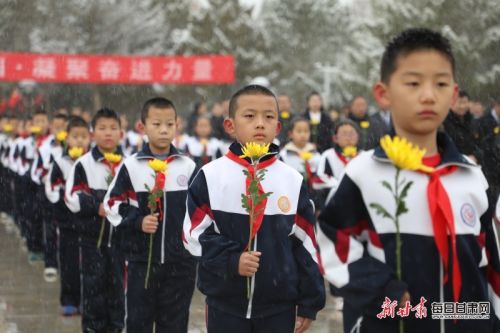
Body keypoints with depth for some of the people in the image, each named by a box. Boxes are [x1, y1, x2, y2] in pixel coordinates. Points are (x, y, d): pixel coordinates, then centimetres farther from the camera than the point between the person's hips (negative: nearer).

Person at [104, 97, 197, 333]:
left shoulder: (188, 166, 3)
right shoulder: (131, 166, -2)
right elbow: (113, 204, 1)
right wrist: (138, 221, -13)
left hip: (180, 261, 1)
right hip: (141, 259, -1)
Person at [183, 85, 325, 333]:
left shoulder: (293, 181, 2)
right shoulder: (210, 176, -4)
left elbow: (305, 244, 5)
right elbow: (195, 233, -3)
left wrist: (309, 302, 4)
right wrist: (231, 259, -18)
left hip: (279, 305, 1)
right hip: (225, 303, -1)